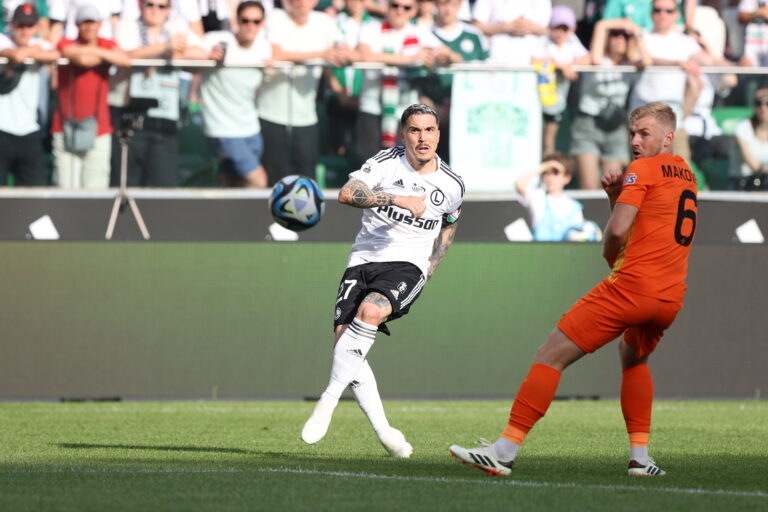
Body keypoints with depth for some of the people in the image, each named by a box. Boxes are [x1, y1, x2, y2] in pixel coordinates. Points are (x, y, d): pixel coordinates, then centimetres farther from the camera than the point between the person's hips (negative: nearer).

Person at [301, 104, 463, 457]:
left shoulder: (452, 186, 7)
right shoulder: (386, 163, -2)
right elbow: (347, 194, -19)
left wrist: (433, 264, 17)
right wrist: (398, 199, -28)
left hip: (407, 265, -1)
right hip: (363, 260, 1)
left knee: (370, 311, -32)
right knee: (344, 337, -16)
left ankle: (328, 401, -26)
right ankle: (383, 431, -8)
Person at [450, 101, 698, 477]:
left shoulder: (643, 170, -4)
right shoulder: (686, 176, 21)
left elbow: (618, 231, -13)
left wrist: (610, 253, 7)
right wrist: (617, 196, 10)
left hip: (631, 285, -8)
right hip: (670, 298, 8)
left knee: (549, 357, -5)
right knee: (633, 358, 35)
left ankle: (504, 451, -11)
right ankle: (639, 456, 24)